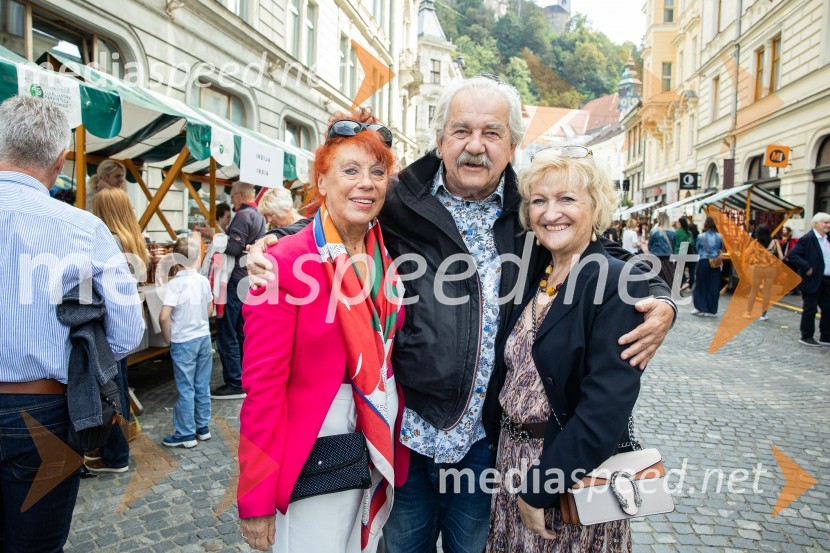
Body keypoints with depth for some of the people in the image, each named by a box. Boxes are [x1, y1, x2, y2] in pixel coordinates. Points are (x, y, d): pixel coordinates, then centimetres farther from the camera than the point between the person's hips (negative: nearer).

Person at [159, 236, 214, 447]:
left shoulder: (175, 284, -16)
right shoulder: (204, 281, 1)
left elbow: (164, 317, -22)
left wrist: (169, 338, -7)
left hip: (183, 342, -5)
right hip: (204, 338, 5)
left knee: (186, 389, 4)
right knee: (202, 386, 14)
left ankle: (186, 434, 13)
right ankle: (203, 428, 25)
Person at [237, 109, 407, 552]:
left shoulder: (388, 259, 1)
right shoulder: (285, 263, -16)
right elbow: (262, 386, -16)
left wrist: (392, 453, 10)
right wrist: (257, 499, -14)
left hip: (381, 447, 6)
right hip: (313, 459, -5)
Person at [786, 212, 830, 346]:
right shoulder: (808, 239, -14)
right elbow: (792, 255, -21)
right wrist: (806, 268, -22)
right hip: (813, 280, -7)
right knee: (810, 309, 2)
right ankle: (806, 337, 14)